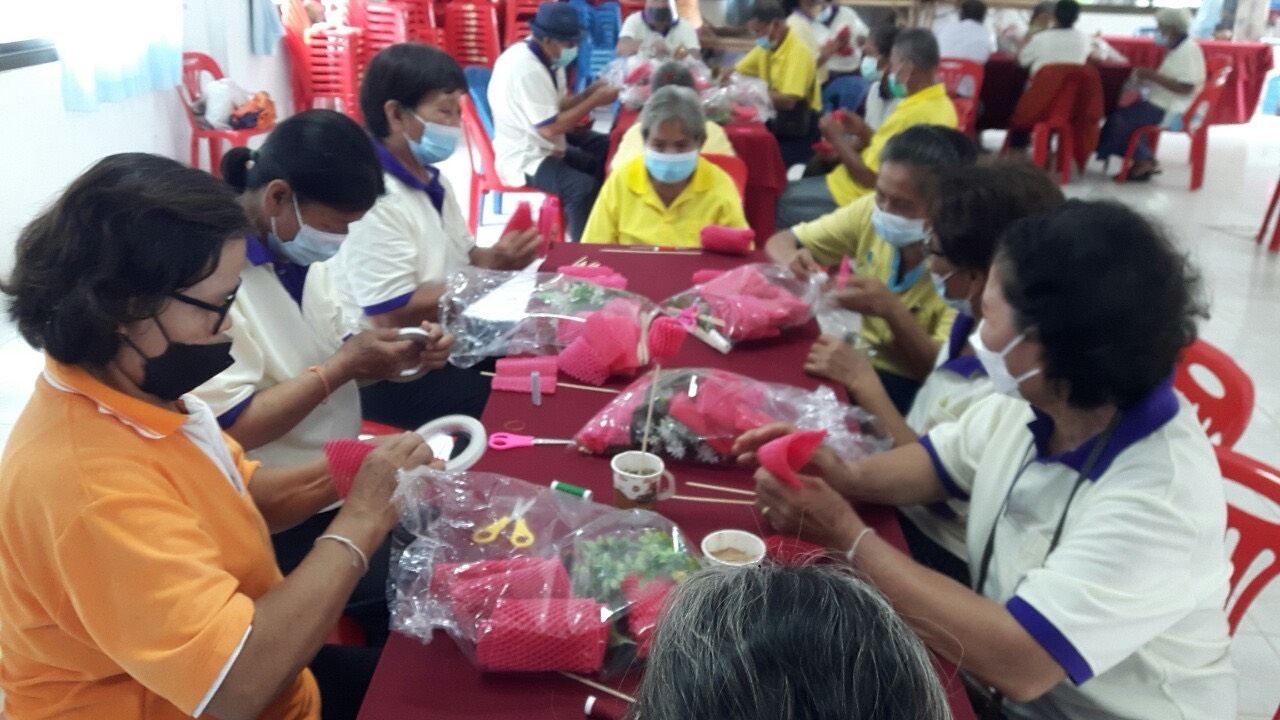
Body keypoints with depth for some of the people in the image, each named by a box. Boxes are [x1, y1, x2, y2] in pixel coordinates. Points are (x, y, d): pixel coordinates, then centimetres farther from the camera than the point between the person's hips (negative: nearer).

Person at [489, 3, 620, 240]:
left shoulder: (546, 58, 4)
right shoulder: (527, 69, -27)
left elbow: (557, 106, 11)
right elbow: (550, 128, -27)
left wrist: (589, 92, -5)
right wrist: (594, 101, -21)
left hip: (544, 145, 11)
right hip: (524, 158, -11)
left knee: (607, 151, 13)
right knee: (584, 187, -29)